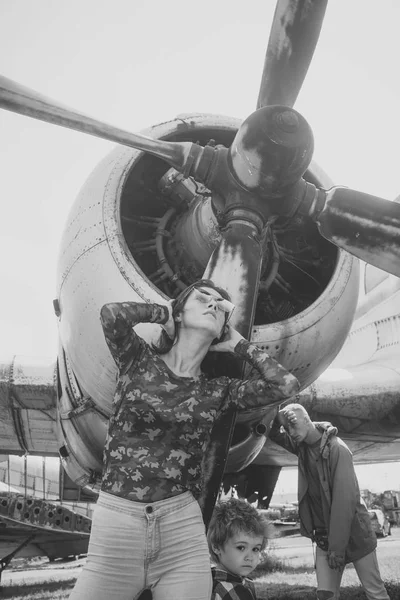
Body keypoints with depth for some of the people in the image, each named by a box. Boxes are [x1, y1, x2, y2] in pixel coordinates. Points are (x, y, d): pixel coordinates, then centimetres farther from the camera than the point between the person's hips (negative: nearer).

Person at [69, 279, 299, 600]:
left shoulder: (218, 390, 9)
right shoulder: (139, 360, 3)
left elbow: (286, 384, -2)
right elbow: (112, 314, -16)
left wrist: (237, 343, 10)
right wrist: (162, 312, 3)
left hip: (183, 527, 2)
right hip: (117, 523, -2)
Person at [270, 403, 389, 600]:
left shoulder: (337, 449, -20)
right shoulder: (301, 446, 0)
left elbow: (344, 500, -22)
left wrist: (337, 547, -21)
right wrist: (277, 419, -14)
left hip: (353, 533, -6)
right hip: (323, 535, 6)